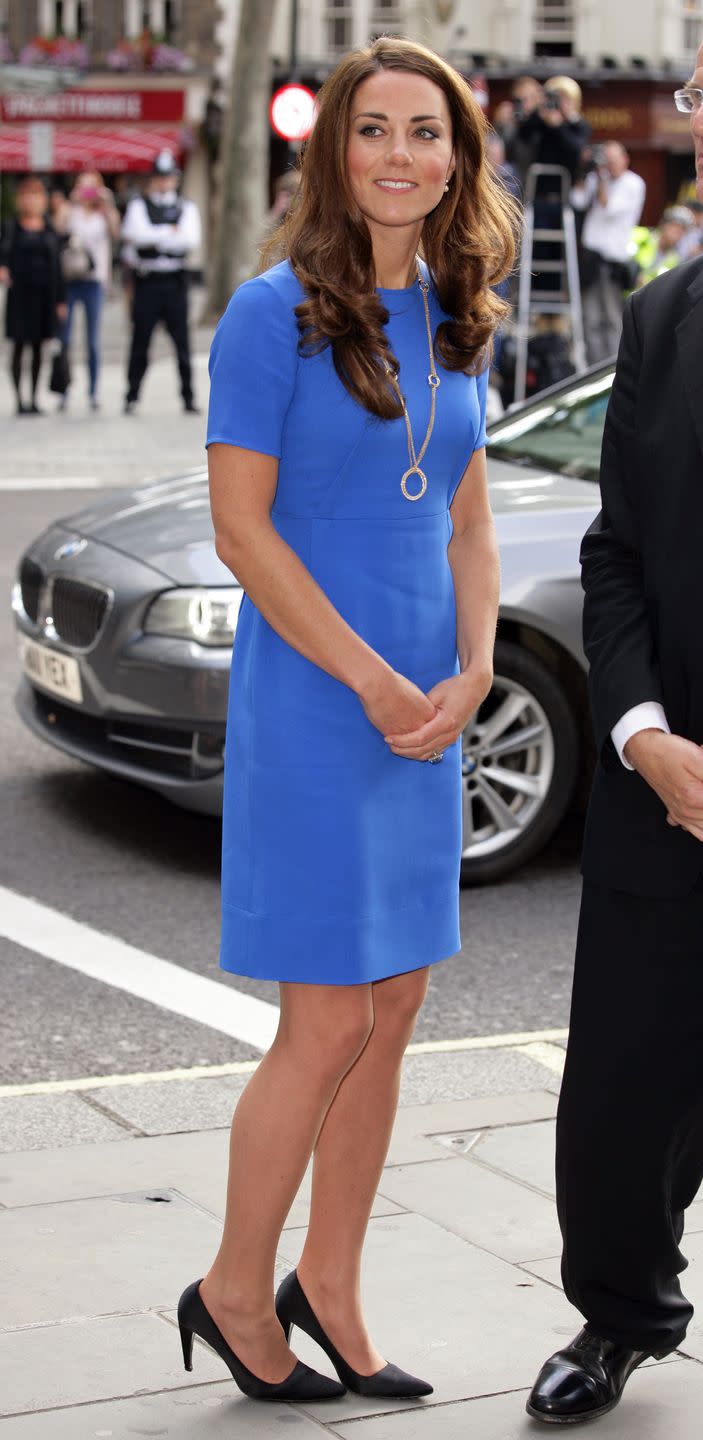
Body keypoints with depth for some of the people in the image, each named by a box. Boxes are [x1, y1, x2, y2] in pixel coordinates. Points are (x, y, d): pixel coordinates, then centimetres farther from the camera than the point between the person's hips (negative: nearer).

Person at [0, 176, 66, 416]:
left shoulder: (49, 231, 9)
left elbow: (56, 265, 11)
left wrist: (60, 299, 9)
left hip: (44, 294, 3)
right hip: (20, 293, -3)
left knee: (38, 347, 7)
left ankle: (33, 398, 14)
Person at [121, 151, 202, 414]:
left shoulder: (186, 208, 12)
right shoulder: (138, 205, 8)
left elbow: (192, 239, -6)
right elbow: (135, 233, -10)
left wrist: (154, 238, -7)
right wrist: (170, 232, -7)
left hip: (175, 281, 1)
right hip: (147, 281, -1)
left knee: (182, 341, 0)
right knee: (140, 340, 1)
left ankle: (188, 398, 5)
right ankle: (132, 397, 9)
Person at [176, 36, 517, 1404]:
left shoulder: (458, 321, 9)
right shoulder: (278, 312, -11)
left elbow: (466, 525, 13)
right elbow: (241, 528, -13)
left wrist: (469, 676, -3)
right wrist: (376, 684, -14)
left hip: (425, 714, 6)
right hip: (313, 704, -6)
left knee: (392, 1013, 11)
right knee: (330, 1026, -2)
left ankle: (329, 1287, 25)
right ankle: (233, 1290, 17)